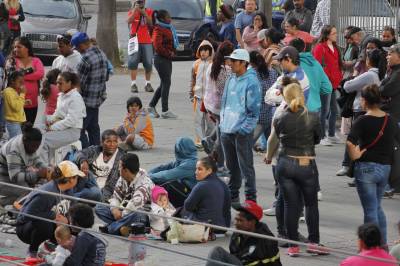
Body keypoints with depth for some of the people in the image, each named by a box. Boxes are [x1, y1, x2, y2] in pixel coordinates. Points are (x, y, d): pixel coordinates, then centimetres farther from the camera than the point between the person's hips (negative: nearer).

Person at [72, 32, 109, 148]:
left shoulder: (86, 58, -21)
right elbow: (106, 76, 15)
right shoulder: (101, 54, 7)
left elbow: (79, 82, -18)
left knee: (79, 130, -5)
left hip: (86, 100, -9)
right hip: (98, 98, 9)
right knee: (94, 128, 17)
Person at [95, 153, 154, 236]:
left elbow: (135, 205, -36)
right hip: (124, 212, 8)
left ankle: (109, 228, -30)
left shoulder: (144, 183, -23)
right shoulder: (123, 179, 3)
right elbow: (116, 197, 7)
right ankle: (121, 227, -27)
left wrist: (122, 214, -25)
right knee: (99, 208, -8)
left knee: (136, 215, -44)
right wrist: (115, 209, -14)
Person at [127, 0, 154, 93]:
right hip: (135, 41, -1)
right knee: (133, 62, -7)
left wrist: (144, 14, -13)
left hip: (147, 41, 1)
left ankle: (148, 83, 10)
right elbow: (129, 21, -14)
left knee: (148, 63, 1)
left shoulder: (149, 11, 8)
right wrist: (135, 10, -18)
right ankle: (133, 84, -6)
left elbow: (151, 23, -5)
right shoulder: (132, 12, 5)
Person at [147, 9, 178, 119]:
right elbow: (157, 45, -23)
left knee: (164, 83, 13)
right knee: (166, 83, -9)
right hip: (161, 59, -10)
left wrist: (172, 52, 8)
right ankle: (165, 111, -5)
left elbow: (172, 42, 26)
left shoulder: (168, 28, 16)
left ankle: (151, 106, 22)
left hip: (167, 59, 10)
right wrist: (168, 54, -14)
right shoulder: (158, 30, -14)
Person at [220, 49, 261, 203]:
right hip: (226, 131, 7)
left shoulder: (251, 82, -12)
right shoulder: (231, 79, 10)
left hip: (242, 132, -7)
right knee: (231, 167, 17)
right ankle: (232, 196, 28)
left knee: (246, 167, -4)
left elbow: (254, 109, -13)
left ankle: (251, 199, 2)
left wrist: (244, 128, -15)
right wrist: (223, 122, 13)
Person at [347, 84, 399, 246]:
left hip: (366, 168, -5)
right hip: (385, 168, 5)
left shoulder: (363, 121, -14)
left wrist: (354, 155, -11)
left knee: (370, 209, 1)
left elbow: (350, 142, -27)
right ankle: (383, 244, 22)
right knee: (377, 206, 22)